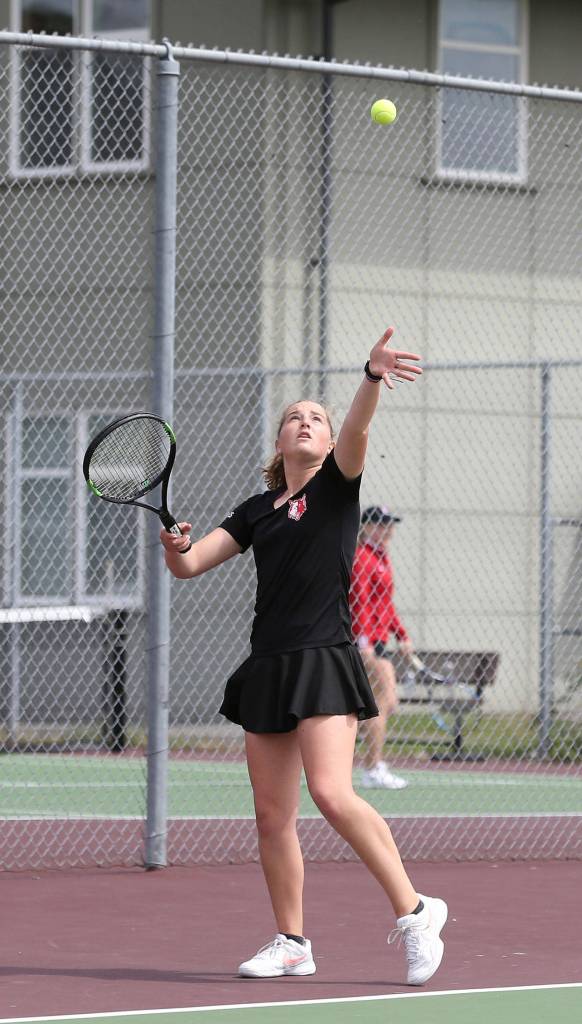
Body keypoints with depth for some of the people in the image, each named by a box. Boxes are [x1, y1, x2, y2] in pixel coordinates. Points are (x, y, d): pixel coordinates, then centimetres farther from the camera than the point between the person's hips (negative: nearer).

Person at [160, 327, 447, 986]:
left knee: (332, 793, -21)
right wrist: (176, 545, -9)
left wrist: (373, 376, -36)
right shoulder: (256, 511, 17)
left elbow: (357, 427, -17)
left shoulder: (337, 485, 3)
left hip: (324, 659, -6)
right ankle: (291, 943, 14)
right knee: (272, 814, 5)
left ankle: (414, 912, -13)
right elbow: (189, 565, 14)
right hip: (267, 667, 6)